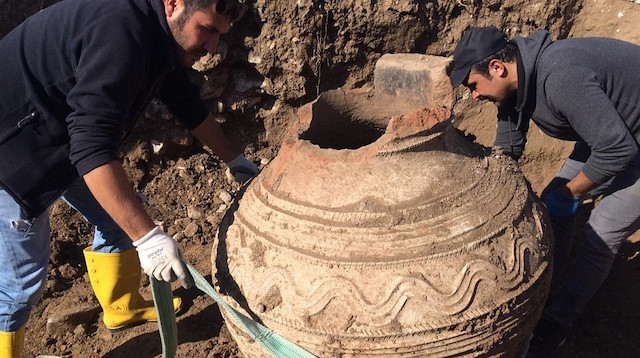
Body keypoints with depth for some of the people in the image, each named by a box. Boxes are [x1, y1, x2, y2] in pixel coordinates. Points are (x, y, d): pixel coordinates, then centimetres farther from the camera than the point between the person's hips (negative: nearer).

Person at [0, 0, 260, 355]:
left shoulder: (161, 36, -1)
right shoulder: (122, 31, -31)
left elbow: (189, 105, 13)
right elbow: (91, 145, -38)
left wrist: (235, 159, 21)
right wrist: (146, 237, -39)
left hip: (65, 139, 9)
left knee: (124, 215, 14)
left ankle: (124, 307, 35)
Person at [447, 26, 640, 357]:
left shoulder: (560, 78, -36)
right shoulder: (514, 82, -8)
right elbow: (506, 151, 4)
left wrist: (570, 193, -17)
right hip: (609, 135, 8)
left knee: (600, 235, -8)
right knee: (552, 205, 6)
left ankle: (555, 324, 9)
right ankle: (543, 298, 21)